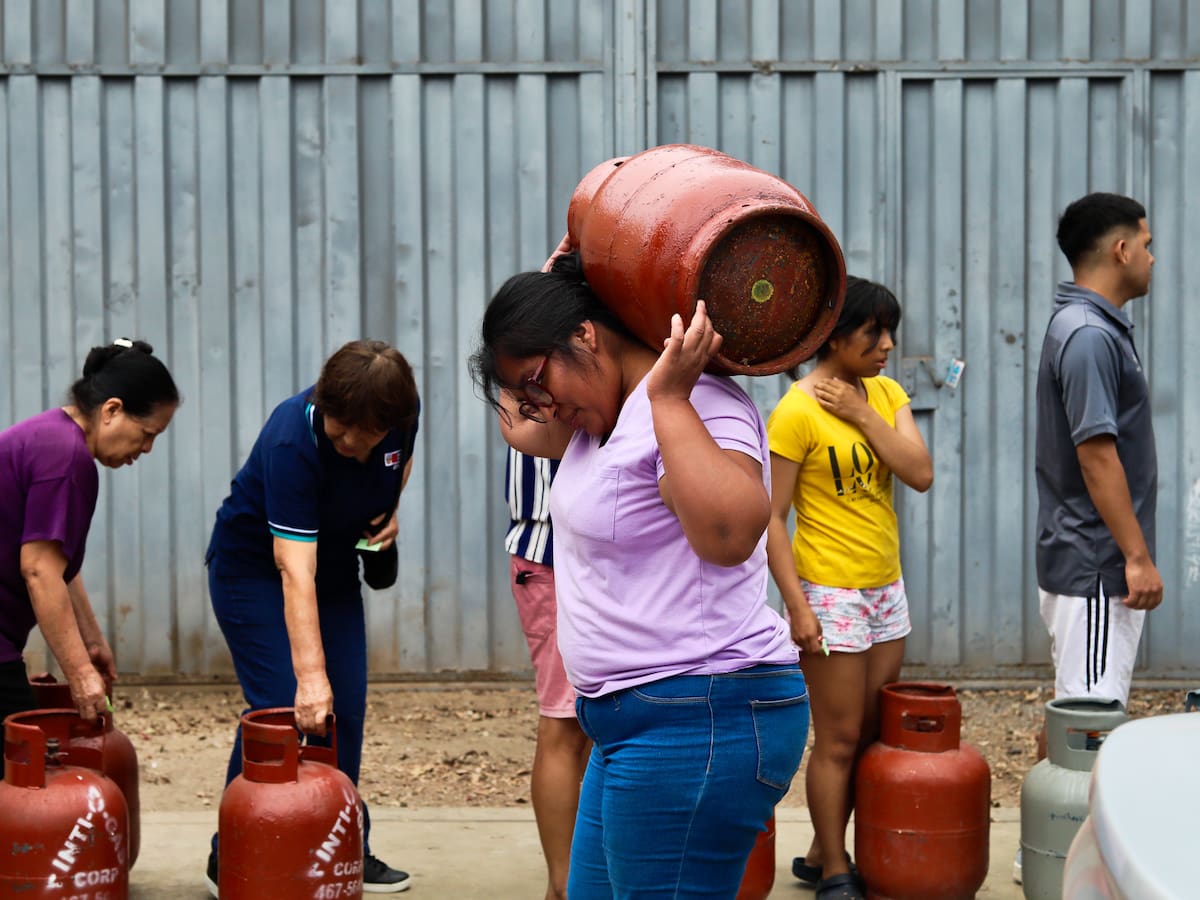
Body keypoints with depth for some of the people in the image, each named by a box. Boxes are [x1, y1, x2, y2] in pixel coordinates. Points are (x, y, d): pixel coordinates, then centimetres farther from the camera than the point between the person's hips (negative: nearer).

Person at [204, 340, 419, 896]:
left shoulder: (403, 412, -18)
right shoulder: (293, 441, -36)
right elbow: (295, 571, -41)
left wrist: (388, 511, -9)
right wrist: (310, 674, -46)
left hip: (335, 565, 6)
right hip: (254, 565, -6)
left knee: (346, 709, 3)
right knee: (282, 708, -13)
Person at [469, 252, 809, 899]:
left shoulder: (696, 408, -16)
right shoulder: (609, 415, 15)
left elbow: (729, 532, -34)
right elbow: (518, 426, 33)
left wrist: (668, 398, -29)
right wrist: (553, 283, 24)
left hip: (702, 723, -11)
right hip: (635, 721, 11)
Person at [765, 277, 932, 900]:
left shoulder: (885, 392, 8)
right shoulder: (796, 412, -13)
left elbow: (922, 474, -5)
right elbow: (770, 518, -14)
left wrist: (862, 414, -12)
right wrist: (797, 608, -18)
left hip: (886, 588, 7)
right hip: (832, 592, -7)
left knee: (871, 736, 12)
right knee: (839, 741, -1)